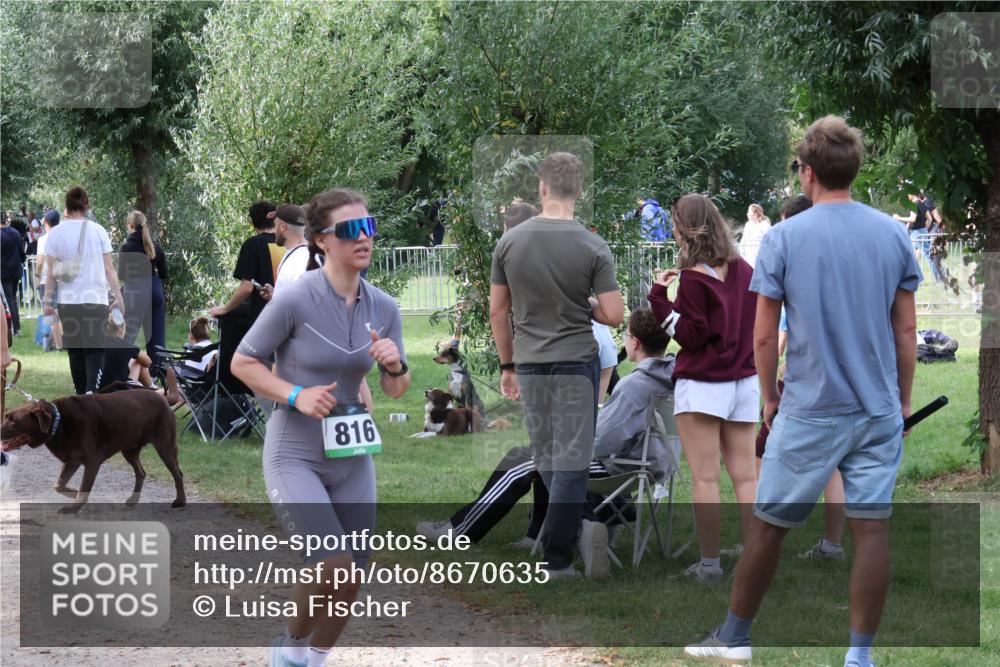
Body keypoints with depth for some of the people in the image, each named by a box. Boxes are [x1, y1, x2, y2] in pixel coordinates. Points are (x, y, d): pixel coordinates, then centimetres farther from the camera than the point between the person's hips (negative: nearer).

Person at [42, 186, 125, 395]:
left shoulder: (56, 233, -1)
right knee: (96, 350, -2)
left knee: (75, 352, 12)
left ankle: (82, 393, 18)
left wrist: (48, 301, 8)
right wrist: (118, 297, 9)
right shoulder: (98, 231, -2)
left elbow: (51, 272, 0)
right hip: (97, 299, -1)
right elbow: (109, 268, 1)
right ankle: (92, 391, -23)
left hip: (69, 301, 1)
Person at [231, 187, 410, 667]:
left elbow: (395, 391, 6)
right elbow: (242, 362, -9)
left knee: (350, 583, 8)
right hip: (294, 458, -5)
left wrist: (395, 365, -17)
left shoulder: (384, 307, -3)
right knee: (334, 566, -20)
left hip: (350, 458, 5)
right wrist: (296, 395, -22)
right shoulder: (295, 299, -18)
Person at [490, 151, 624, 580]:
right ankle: (557, 560, -9)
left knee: (546, 459, 17)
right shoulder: (592, 247, -11)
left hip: (530, 365, 2)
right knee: (570, 462, -1)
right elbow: (613, 315, -12)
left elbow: (498, 311, 3)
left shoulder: (510, 242, -3)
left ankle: (576, 527, 8)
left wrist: (507, 364, 14)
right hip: (576, 363, -2)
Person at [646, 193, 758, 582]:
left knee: (704, 477, -2)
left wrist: (659, 297, -13)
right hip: (744, 382, 6)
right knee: (745, 475, 7)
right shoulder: (743, 270, 7)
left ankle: (709, 563, -3)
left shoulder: (694, 278, -13)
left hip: (703, 385, -6)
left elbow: (691, 337, -13)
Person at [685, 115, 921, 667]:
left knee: (769, 525, 10)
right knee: (871, 528, 3)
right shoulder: (894, 235, 1)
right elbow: (906, 331, 5)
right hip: (879, 411, 2)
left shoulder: (784, 238, -7)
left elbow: (764, 336, -4)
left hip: (809, 412, -2)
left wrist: (770, 398, 11)